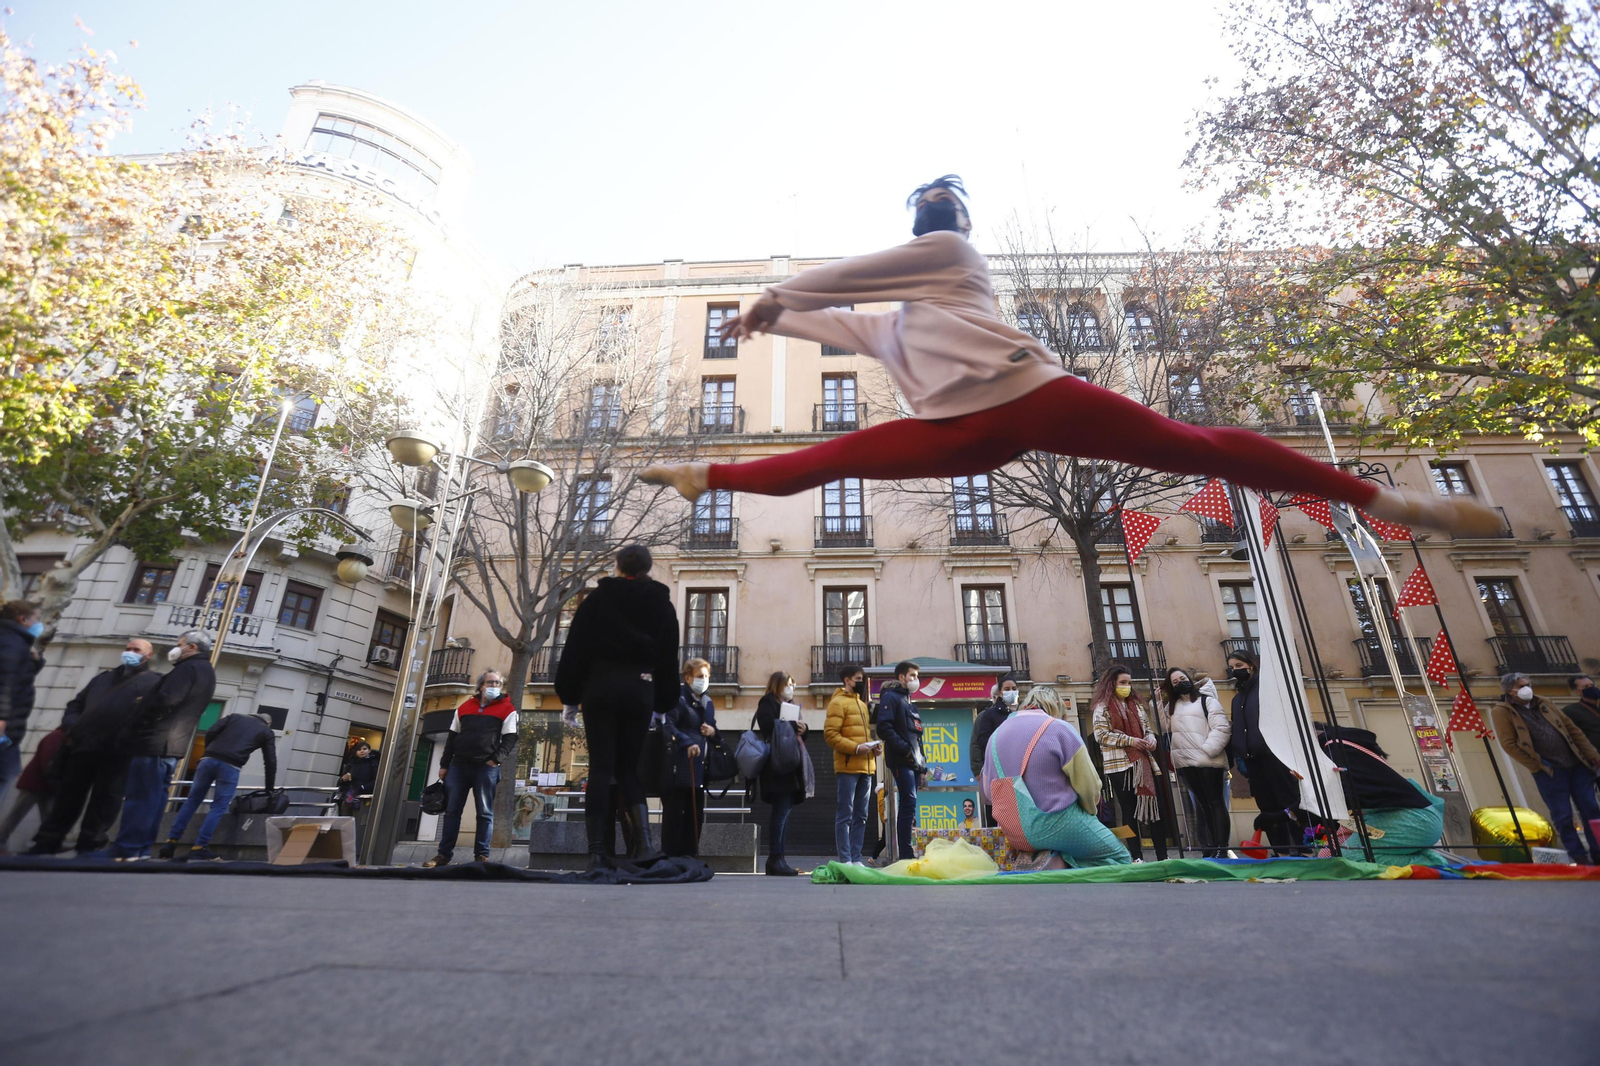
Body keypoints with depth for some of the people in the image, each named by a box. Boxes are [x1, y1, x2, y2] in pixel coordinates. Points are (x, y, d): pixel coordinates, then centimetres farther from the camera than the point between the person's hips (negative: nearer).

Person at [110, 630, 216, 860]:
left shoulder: (188, 668, -12)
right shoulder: (206, 672, 19)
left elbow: (165, 701, -22)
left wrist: (134, 726, -10)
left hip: (154, 742, -9)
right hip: (172, 744, 9)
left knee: (139, 796, -6)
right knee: (155, 796, 12)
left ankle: (126, 850, -3)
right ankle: (141, 847, 16)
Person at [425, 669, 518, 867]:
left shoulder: (507, 709, 1)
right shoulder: (464, 707, 12)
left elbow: (510, 739, -3)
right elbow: (452, 737, 15)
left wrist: (496, 759, -14)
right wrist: (444, 765, 11)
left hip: (486, 768, -3)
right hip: (459, 765, 4)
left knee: (485, 813, 0)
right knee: (452, 811, 6)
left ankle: (481, 855, 5)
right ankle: (444, 854, 14)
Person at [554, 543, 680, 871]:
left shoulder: (597, 598, 6)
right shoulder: (662, 604, 10)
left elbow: (575, 649, 4)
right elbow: (669, 659, 11)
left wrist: (569, 697, 9)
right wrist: (663, 704, 17)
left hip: (600, 687, -1)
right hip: (640, 690, 2)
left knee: (601, 768, 1)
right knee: (628, 768, 11)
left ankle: (599, 851, -2)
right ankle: (641, 840, -4)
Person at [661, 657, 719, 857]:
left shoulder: (707, 702, 19)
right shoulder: (678, 697, -5)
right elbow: (668, 726, -16)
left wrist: (713, 731, 2)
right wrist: (687, 743, -28)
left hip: (698, 767, 8)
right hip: (679, 766, -8)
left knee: (695, 815, 10)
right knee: (674, 813, -4)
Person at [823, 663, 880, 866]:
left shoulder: (862, 703, 21)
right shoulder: (838, 702, -5)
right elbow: (830, 734, -14)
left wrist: (873, 745, 7)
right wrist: (855, 748, -20)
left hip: (866, 766, 8)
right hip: (848, 767, -8)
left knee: (861, 816, 10)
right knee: (845, 815, -4)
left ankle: (856, 859, 15)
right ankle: (845, 860, 0)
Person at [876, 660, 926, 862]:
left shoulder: (910, 703, 25)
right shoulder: (890, 697, -3)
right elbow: (884, 727, -16)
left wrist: (922, 763, 19)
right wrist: (904, 749, -17)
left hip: (914, 762, 9)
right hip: (901, 761, -9)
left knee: (908, 805, 9)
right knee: (909, 802, -14)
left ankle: (906, 853, 13)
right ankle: (906, 854, -13)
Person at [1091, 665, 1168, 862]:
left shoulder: (1136, 704, 16)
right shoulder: (1103, 707, -3)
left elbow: (1147, 729, 21)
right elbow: (1101, 735, -11)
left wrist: (1151, 739, -2)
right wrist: (1129, 740, -16)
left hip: (1143, 762, 5)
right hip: (1120, 765, -5)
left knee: (1155, 805, 5)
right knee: (1130, 809, 1)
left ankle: (1163, 855, 14)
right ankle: (1136, 856, 8)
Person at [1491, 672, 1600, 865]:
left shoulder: (1544, 703, 11)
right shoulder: (1501, 712, -8)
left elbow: (1572, 729, 15)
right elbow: (1509, 744, -10)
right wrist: (1537, 766, -10)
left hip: (1577, 764, 6)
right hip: (1549, 771, -5)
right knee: (1563, 817, 0)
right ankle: (1579, 858, 12)